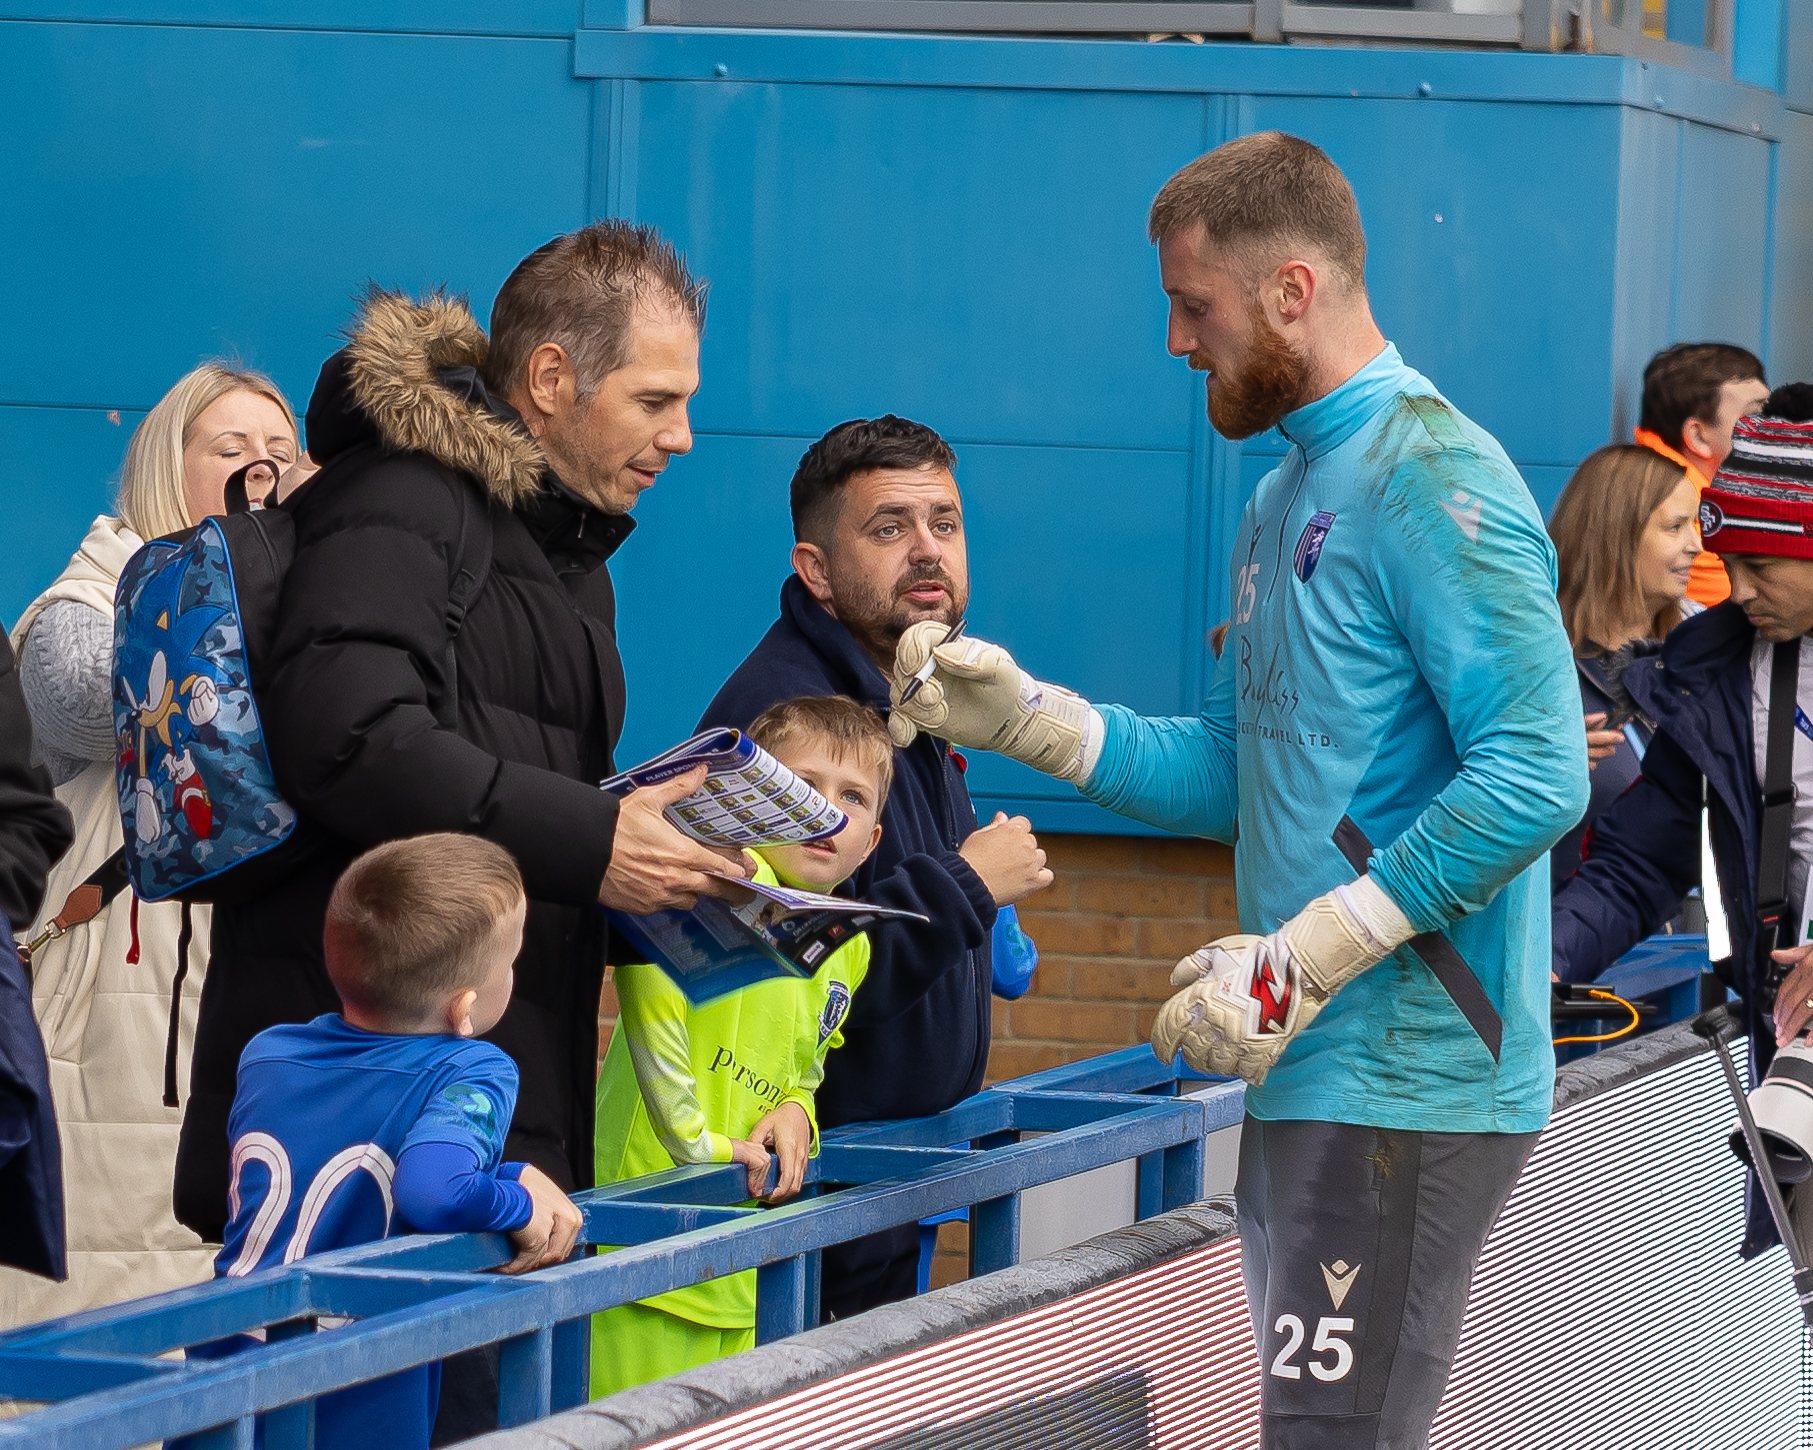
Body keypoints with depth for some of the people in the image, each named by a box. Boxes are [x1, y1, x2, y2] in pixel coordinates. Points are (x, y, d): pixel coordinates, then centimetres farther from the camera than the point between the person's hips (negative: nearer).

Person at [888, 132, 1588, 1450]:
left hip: (1405, 1087, -10)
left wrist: (1300, 959, -21)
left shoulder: (1430, 480, -13)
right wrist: (1020, 718, 12)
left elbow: (1536, 775, -22)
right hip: (1306, 1073, 10)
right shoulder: (1286, 504, 20)